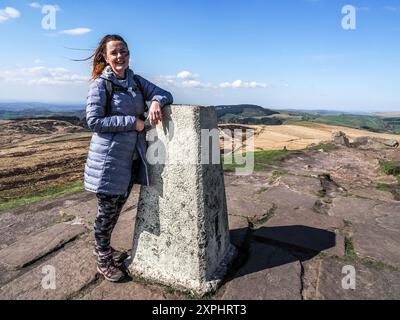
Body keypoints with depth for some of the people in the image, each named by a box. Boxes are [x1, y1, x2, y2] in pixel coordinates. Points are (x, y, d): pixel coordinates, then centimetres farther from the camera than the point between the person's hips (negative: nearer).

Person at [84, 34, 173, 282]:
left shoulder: (137, 81, 9)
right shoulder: (100, 84, -6)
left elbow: (165, 94, 10)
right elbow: (94, 121, -13)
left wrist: (156, 102, -14)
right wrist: (132, 122, -16)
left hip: (133, 157, 5)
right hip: (109, 157, -5)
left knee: (118, 206, 16)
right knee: (107, 210, 6)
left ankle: (104, 247, 39)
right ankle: (103, 259, 28)